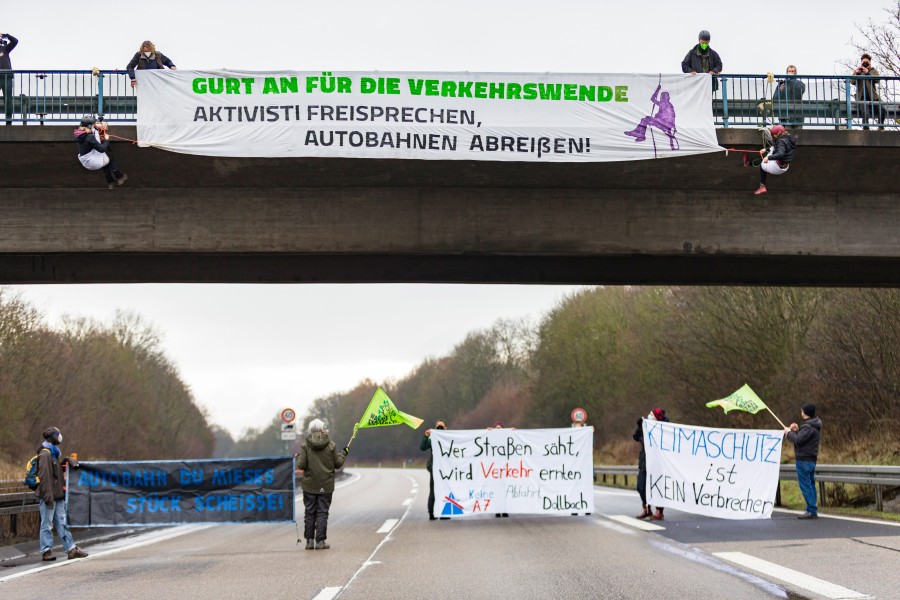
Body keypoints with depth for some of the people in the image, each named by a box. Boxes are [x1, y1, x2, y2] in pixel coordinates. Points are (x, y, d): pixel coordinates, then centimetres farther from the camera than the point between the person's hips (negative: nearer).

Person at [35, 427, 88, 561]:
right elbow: (44, 477, -20)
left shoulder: (54, 454, 18)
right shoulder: (45, 455, -14)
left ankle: (71, 549, 11)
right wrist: (48, 496, -23)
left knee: (62, 523, 10)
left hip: (57, 496, 10)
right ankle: (46, 551, 1)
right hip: (49, 496, -10)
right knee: (47, 524, -3)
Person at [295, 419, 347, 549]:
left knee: (310, 512, 9)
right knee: (322, 512, 3)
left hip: (309, 485, 0)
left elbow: (301, 465, -10)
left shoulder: (305, 446, -5)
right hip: (326, 485, 0)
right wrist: (343, 454, 20)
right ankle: (320, 541, 0)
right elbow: (338, 463, 2)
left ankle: (309, 540, 8)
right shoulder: (330, 445, -4)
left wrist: (298, 458, 11)